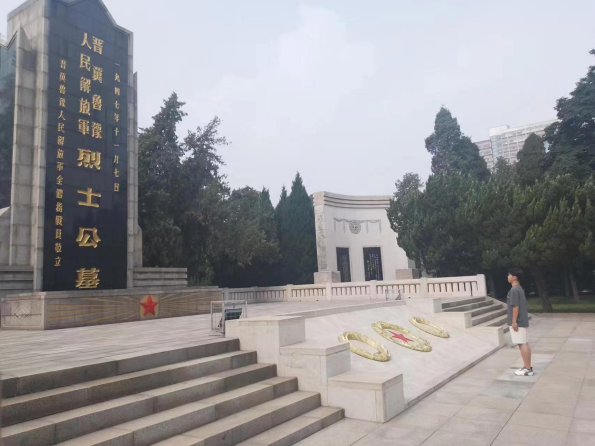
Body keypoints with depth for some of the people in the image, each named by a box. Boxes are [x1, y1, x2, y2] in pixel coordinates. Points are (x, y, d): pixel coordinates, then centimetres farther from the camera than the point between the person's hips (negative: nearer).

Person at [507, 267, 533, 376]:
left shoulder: (514, 290, -18)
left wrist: (514, 321, -19)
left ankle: (527, 369, -1)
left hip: (518, 322, -10)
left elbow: (515, 307, -21)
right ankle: (527, 367, 20)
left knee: (522, 344, -5)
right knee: (524, 344, 13)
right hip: (522, 321, 10)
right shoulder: (519, 289, 13)